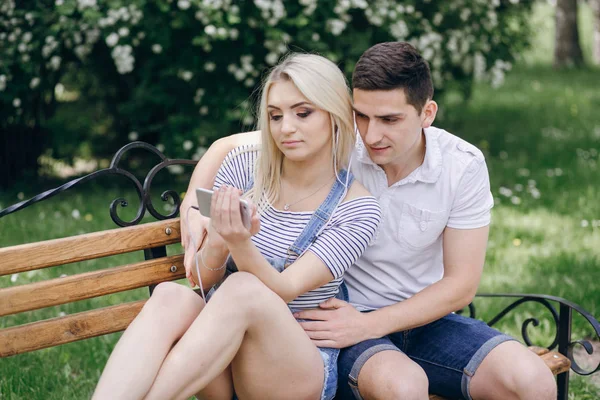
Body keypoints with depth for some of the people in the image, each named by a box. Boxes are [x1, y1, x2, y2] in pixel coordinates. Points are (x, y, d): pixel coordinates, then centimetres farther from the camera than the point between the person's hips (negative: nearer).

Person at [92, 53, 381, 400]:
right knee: (171, 296, -33)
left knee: (242, 290, -36)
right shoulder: (244, 167, 2)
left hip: (305, 364, -3)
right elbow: (203, 278, 2)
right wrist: (217, 241, -22)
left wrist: (241, 244, -38)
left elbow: (282, 292, -17)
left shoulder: (359, 210, -8)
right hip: (219, 361, 3)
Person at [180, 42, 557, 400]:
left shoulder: (463, 166, -9)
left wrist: (367, 325, -18)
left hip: (424, 318, 3)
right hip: (338, 316, -2)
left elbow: (461, 284, -7)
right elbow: (227, 147, 1)